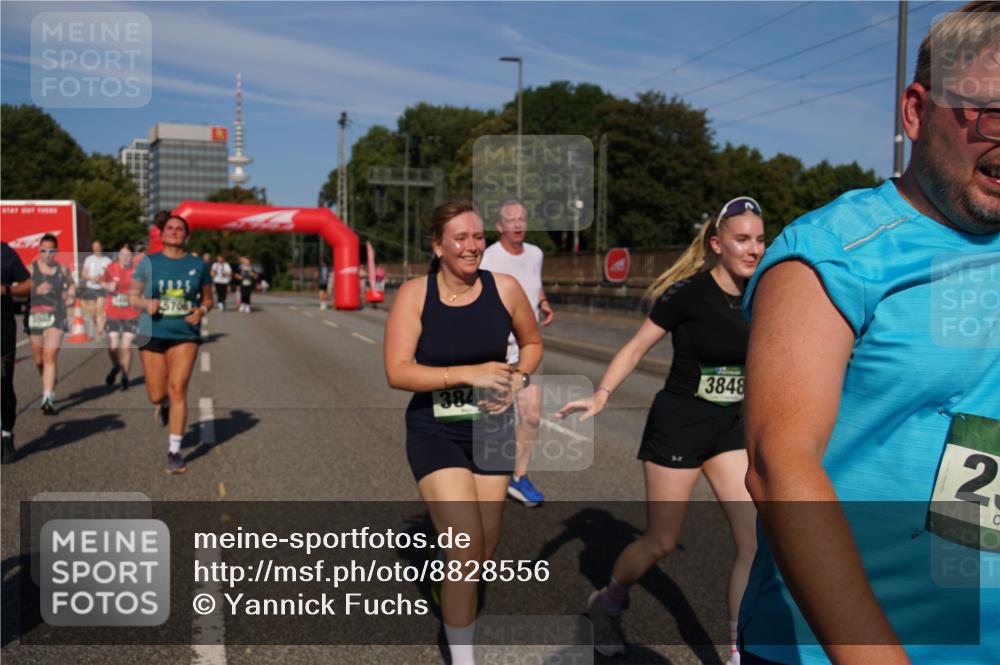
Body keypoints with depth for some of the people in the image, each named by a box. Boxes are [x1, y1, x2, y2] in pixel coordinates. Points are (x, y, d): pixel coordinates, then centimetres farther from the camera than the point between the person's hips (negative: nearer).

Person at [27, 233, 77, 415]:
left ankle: (48, 398, -12)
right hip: (35, 317, 1)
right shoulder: (31, 269, 0)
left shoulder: (62, 269, 5)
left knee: (50, 357, -12)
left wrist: (71, 294, 9)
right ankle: (49, 388, 39)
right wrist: (36, 291, -22)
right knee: (39, 360, 12)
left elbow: (71, 283, 26)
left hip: (56, 318, -1)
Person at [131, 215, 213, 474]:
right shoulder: (149, 263, 2)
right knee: (156, 395, 4)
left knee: (178, 389, -10)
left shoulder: (198, 265, 3)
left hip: (185, 335, -1)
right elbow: (132, 297, 6)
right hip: (153, 334, 1)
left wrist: (202, 310, -9)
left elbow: (208, 298, 13)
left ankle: (174, 451, -2)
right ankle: (164, 404, 45)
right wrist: (146, 303, -16)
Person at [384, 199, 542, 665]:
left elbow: (532, 343, 11)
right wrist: (469, 373, -25)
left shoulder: (504, 288, -7)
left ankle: (455, 597, 52)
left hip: (492, 429, 3)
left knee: (486, 548, 15)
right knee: (466, 549, -12)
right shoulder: (414, 294, -12)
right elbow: (396, 372, -18)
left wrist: (518, 381, -8)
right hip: (435, 432, -3)